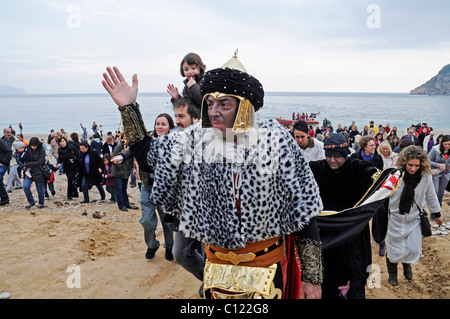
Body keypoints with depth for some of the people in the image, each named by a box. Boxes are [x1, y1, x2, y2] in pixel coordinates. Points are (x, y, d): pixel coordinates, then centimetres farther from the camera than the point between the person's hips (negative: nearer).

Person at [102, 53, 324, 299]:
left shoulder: (275, 141, -14)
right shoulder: (196, 140, -6)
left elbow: (303, 208, -10)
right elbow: (146, 152, 4)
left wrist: (312, 278, -8)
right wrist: (128, 107, -8)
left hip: (267, 267, -2)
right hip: (217, 264, 3)